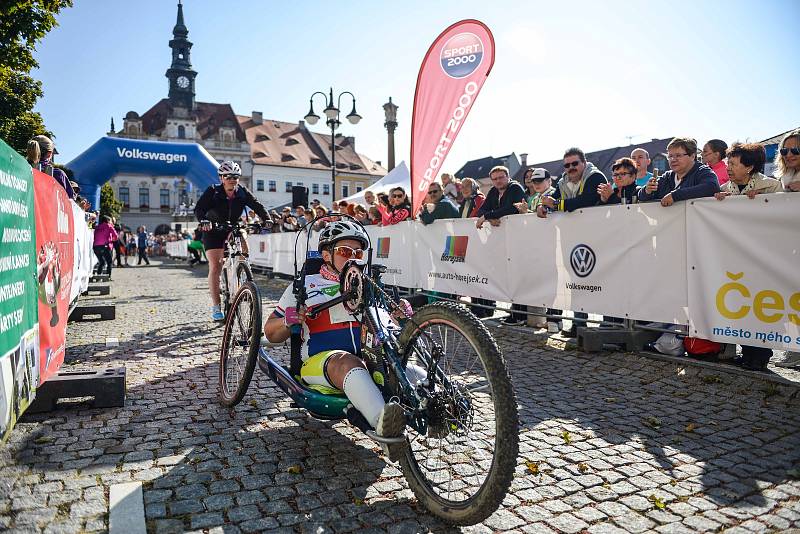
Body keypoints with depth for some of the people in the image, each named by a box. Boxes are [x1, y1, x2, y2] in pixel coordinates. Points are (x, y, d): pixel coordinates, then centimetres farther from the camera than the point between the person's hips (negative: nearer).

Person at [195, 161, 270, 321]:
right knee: (215, 267, -11)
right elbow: (199, 208, -25)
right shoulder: (213, 191, -17)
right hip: (213, 231, -3)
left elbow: (257, 206, -14)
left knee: (244, 250, -22)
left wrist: (267, 219, -32)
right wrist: (203, 221, -46)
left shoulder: (242, 192, -9)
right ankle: (215, 306, -5)